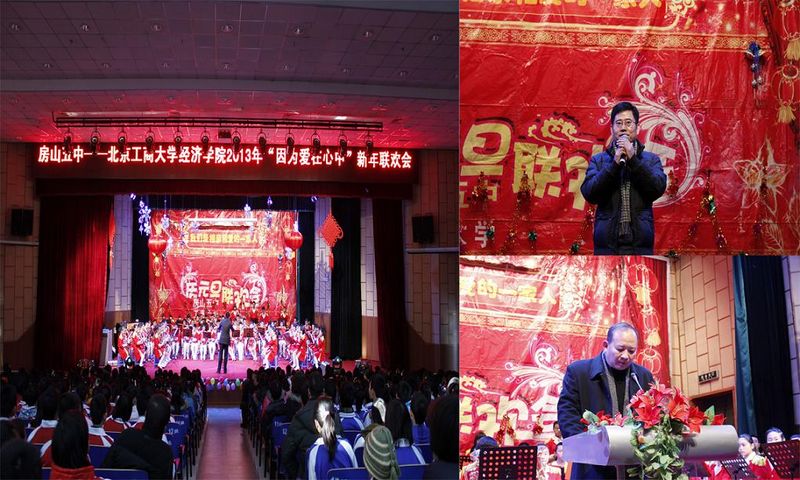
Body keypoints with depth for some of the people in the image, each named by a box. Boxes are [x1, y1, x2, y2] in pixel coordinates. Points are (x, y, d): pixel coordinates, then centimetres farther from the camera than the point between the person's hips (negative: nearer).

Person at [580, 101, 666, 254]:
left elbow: (658, 189, -5)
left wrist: (633, 159, -10)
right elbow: (589, 193, -4)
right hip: (607, 242, 0)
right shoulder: (598, 160, 11)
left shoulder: (651, 159, 11)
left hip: (640, 243, 0)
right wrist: (614, 163, -11)